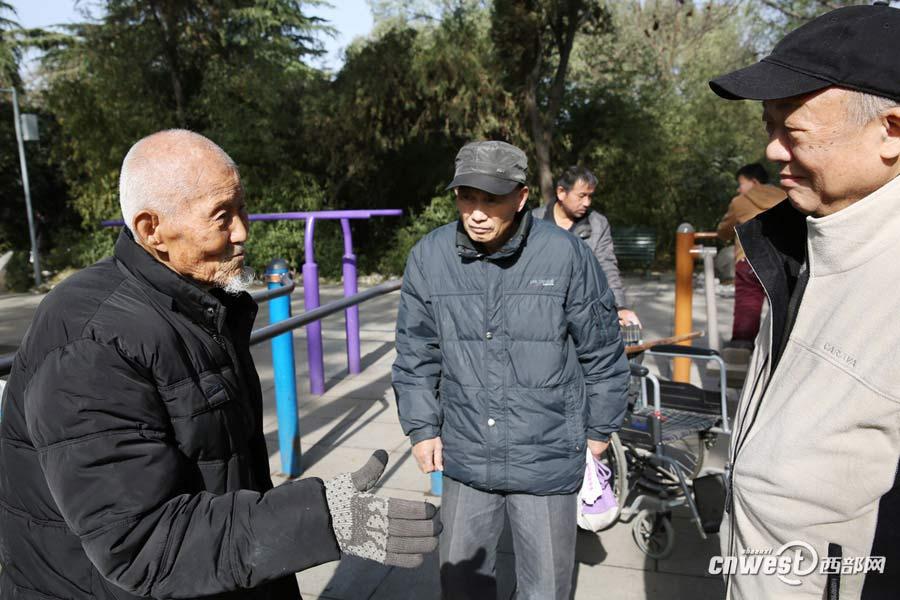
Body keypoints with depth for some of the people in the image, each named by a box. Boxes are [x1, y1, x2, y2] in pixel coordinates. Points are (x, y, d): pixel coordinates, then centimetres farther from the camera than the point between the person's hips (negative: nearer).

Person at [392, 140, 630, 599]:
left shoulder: (565, 254, -13)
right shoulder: (428, 256, -6)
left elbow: (602, 352, -1)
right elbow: (415, 352, 5)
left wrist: (598, 430, 6)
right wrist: (421, 428, 5)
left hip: (547, 458, -2)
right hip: (464, 457, 3)